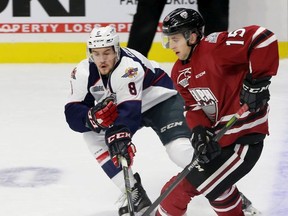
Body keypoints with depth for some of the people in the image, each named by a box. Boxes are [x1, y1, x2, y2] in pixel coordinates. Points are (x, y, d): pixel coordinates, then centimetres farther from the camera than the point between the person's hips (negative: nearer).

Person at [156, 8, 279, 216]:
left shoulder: (215, 47, -21)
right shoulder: (179, 72, 6)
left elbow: (263, 38, -28)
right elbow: (193, 106, 5)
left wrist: (257, 82, -26)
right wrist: (200, 131, -15)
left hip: (245, 134, -9)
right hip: (219, 134, 9)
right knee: (218, 185, 23)